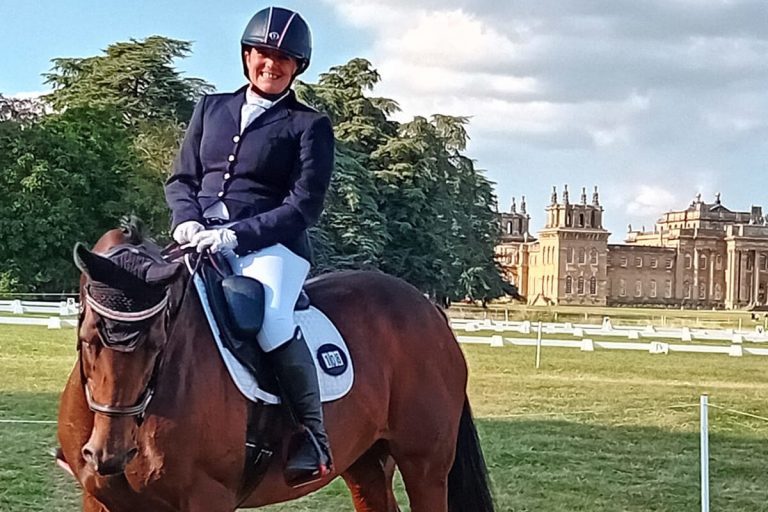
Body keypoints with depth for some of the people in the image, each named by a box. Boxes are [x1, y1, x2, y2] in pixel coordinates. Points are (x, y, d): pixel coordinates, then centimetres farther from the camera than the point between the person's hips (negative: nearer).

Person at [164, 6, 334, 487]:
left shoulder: (310, 125, 4)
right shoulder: (211, 108, 18)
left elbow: (304, 206, -4)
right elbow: (181, 179, 19)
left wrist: (235, 234, -16)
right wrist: (188, 220, -4)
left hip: (273, 246, -5)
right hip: (201, 242, 5)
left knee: (270, 318, -34)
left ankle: (314, 434, -18)